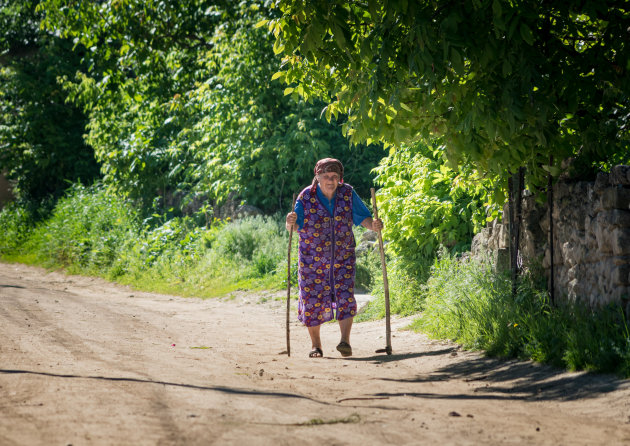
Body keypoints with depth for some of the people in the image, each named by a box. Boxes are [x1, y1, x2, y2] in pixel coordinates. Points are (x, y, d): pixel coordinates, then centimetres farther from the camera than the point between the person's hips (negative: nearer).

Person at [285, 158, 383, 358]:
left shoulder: (348, 194, -5)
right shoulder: (307, 197, -11)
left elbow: (363, 217, -5)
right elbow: (295, 226, -17)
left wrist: (373, 224, -28)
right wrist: (290, 222, -41)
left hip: (342, 257, 1)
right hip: (313, 259, -1)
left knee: (345, 297, -13)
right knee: (313, 301, 3)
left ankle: (345, 341, -15)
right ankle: (316, 345, 17)